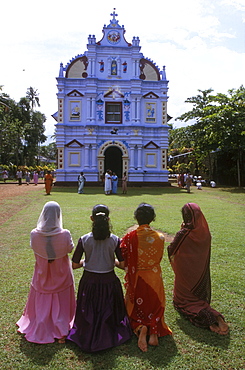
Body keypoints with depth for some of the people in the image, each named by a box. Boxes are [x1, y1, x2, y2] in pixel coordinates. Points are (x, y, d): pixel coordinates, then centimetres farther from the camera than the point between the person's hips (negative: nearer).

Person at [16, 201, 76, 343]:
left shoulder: (35, 234, -21)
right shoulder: (65, 234, -26)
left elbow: (34, 248, -2)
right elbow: (70, 249, -9)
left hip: (42, 276, 2)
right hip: (61, 276, -1)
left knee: (41, 304, 23)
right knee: (60, 304, 18)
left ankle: (40, 330, 40)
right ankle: (61, 332, 29)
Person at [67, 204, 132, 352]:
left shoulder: (84, 240, -15)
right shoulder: (115, 240, -14)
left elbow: (74, 265, -9)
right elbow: (123, 264, -10)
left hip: (89, 281, 0)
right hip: (109, 281, 0)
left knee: (89, 313, 21)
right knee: (109, 312, 23)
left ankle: (88, 339, 37)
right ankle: (109, 337, 38)